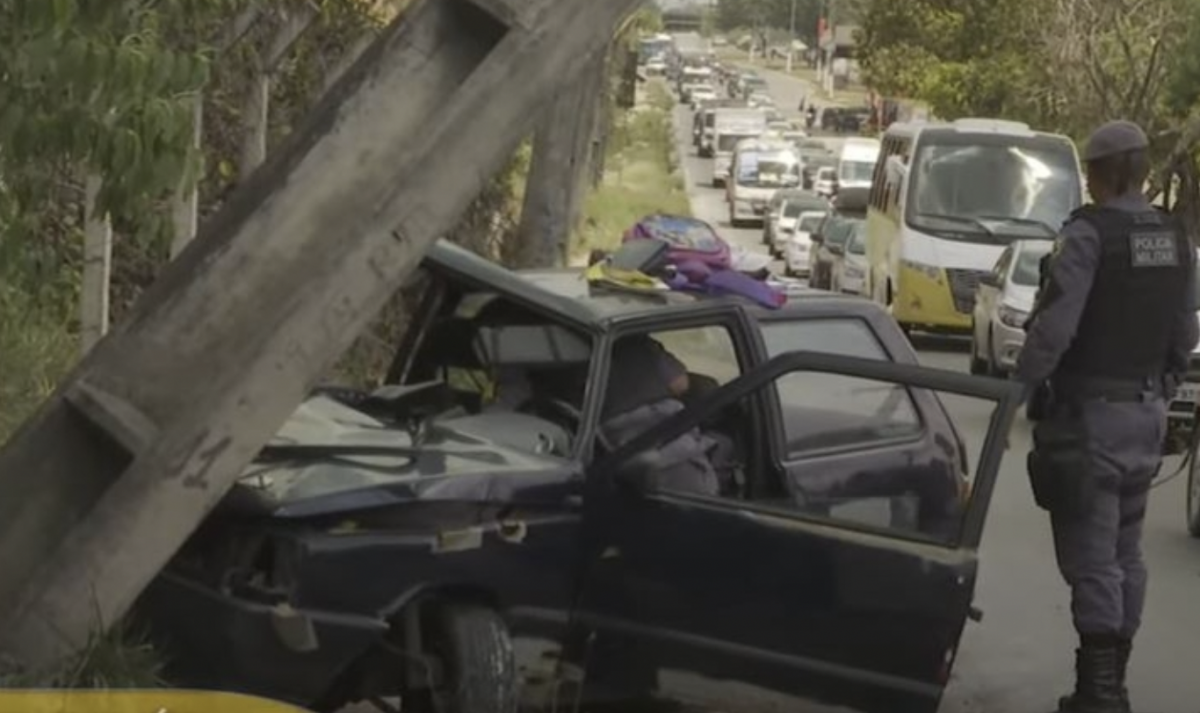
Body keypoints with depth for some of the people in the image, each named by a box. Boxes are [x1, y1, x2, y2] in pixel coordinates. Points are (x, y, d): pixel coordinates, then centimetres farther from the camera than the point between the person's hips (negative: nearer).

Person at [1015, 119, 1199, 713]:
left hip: (1091, 412, -7)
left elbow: (1054, 325, -23)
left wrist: (1019, 387, -14)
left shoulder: (1088, 232, -16)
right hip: (1147, 413, 7)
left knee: (1091, 553, -4)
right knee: (1125, 550, 16)